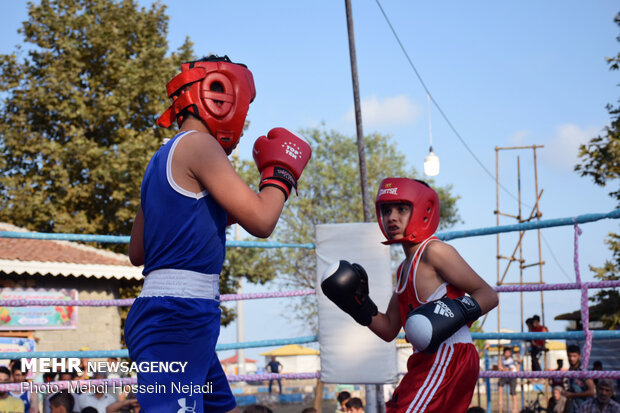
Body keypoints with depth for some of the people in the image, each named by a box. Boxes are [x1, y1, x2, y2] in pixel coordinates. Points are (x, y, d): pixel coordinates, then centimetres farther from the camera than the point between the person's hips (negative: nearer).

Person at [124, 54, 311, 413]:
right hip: (178, 319, -10)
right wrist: (281, 171, 7)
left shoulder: (162, 159, 22)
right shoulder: (198, 145, -7)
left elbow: (137, 254, 27)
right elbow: (261, 221, -11)